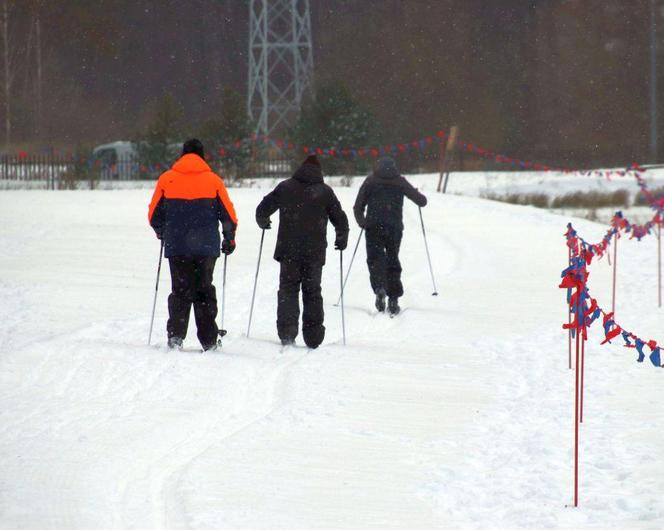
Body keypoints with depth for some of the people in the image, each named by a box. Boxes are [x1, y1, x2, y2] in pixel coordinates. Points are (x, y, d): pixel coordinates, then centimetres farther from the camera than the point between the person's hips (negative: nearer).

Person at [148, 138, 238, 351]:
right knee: (204, 291, 8)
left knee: (180, 291, 6)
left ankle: (175, 335, -8)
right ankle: (208, 340, 6)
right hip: (206, 246, 0)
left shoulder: (166, 179, 3)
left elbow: (154, 214, 8)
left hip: (176, 246, 0)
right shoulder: (213, 181, 2)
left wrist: (162, 233, 26)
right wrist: (229, 238, 19)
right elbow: (228, 214, 5)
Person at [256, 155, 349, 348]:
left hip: (288, 251, 0)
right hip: (315, 252, 0)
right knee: (312, 292, 10)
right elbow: (340, 218, 5)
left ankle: (287, 331, -10)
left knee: (288, 289, 6)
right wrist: (342, 239, 22)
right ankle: (313, 337, 7)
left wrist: (263, 222, 29)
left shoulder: (285, 187, 2)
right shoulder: (325, 191, 1)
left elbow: (263, 209, 6)